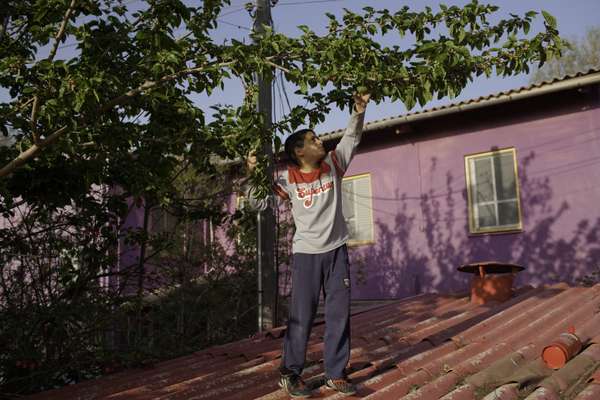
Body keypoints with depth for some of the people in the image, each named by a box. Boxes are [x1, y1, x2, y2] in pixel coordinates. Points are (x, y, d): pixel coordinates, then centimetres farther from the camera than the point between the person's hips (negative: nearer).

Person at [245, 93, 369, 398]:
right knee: (302, 316, 3)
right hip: (306, 254, -3)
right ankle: (290, 374, 18)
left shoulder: (333, 165, 2)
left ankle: (335, 375, 19)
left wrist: (358, 111, -10)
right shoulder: (288, 179, -7)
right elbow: (258, 203, -5)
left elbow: (351, 138, 5)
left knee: (339, 314, 7)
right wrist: (252, 175, -19)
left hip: (337, 251, 4)